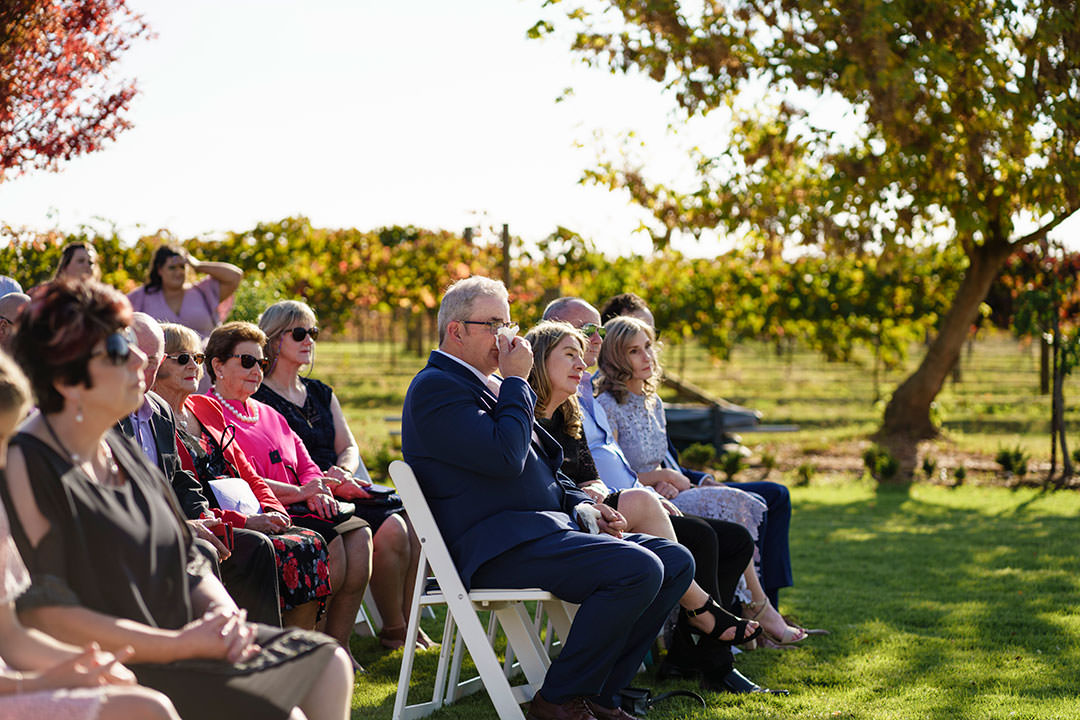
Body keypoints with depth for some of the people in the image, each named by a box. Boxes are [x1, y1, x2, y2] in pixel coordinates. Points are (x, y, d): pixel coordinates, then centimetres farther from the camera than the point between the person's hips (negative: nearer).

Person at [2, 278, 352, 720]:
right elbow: (41, 613, -21)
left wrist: (222, 611, -6)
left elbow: (185, 564, 18)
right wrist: (180, 644, -21)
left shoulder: (122, 451, 14)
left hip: (174, 634, 9)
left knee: (329, 664, 0)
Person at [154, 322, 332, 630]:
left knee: (312, 543, -18)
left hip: (246, 520, 8)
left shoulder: (209, 411, 22)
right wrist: (245, 522, -17)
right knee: (288, 551, -27)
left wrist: (272, 511, 1)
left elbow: (248, 475, 23)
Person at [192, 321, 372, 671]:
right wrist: (296, 493, -13)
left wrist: (317, 489, -3)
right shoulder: (204, 411, 1)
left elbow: (306, 466, 23)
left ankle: (339, 643, -16)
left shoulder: (269, 415, 28)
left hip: (301, 509, 8)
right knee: (328, 541, -30)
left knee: (358, 533, -20)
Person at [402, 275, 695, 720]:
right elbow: (505, 458, -21)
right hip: (497, 548, -10)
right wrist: (517, 380, -10)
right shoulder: (435, 387, -8)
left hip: (548, 525, 10)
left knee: (676, 562, 0)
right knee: (638, 569, -26)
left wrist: (583, 506, 12)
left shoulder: (489, 383, 23)